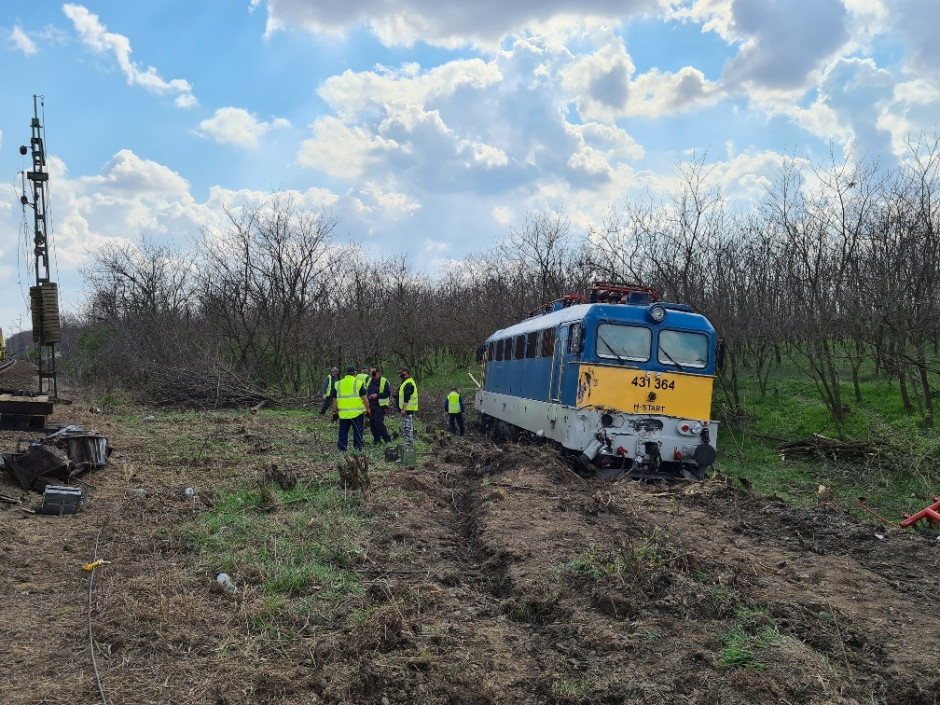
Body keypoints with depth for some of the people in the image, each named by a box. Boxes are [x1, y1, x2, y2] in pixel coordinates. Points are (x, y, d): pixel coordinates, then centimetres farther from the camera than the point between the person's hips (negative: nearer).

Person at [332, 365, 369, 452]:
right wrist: (367, 409, 3)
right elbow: (364, 398, -6)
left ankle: (342, 449, 10)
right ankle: (357, 448, 4)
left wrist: (334, 411, 18)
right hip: (357, 412, -3)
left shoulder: (338, 384, 9)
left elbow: (334, 399, 11)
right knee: (357, 432, 4)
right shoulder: (358, 383, -3)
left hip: (343, 413, 3)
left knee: (343, 432, 10)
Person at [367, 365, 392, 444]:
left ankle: (387, 440, -4)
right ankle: (376, 440, 17)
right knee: (372, 423, 6)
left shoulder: (384, 381, -7)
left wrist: (377, 395, -19)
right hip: (371, 406, 7)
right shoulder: (370, 381, 14)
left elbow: (388, 393, -12)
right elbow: (366, 392, 27)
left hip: (380, 406, -7)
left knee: (379, 423, -14)